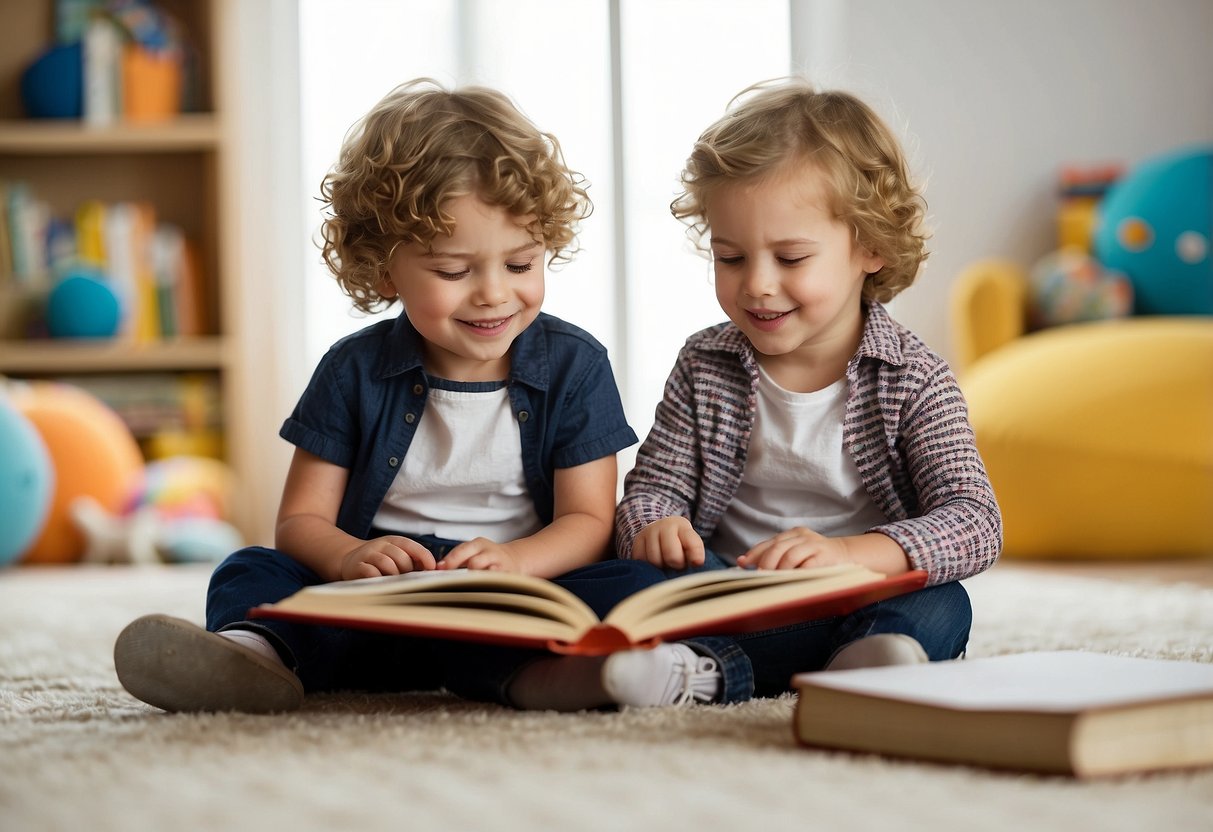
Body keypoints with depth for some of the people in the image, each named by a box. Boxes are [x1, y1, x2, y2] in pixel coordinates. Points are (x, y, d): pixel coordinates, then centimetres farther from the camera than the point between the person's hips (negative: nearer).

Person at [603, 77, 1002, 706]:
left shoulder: (914, 381, -3)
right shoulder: (705, 369, 7)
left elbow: (975, 525, -13)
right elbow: (651, 486, 9)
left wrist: (848, 553, -33)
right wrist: (653, 526, -19)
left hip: (865, 600, -2)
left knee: (941, 608, -33)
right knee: (646, 575, -26)